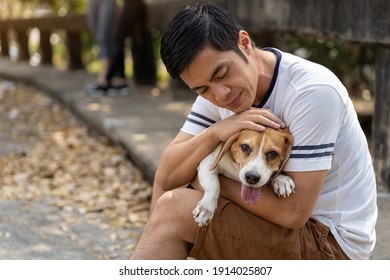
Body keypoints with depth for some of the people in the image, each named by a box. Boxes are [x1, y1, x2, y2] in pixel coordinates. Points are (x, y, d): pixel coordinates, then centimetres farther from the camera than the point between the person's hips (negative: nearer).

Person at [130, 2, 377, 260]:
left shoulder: (312, 91, -24)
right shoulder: (216, 92, -2)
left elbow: (294, 211, -27)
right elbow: (167, 177, -6)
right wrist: (214, 133, -24)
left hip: (331, 239, -8)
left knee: (174, 208, -19)